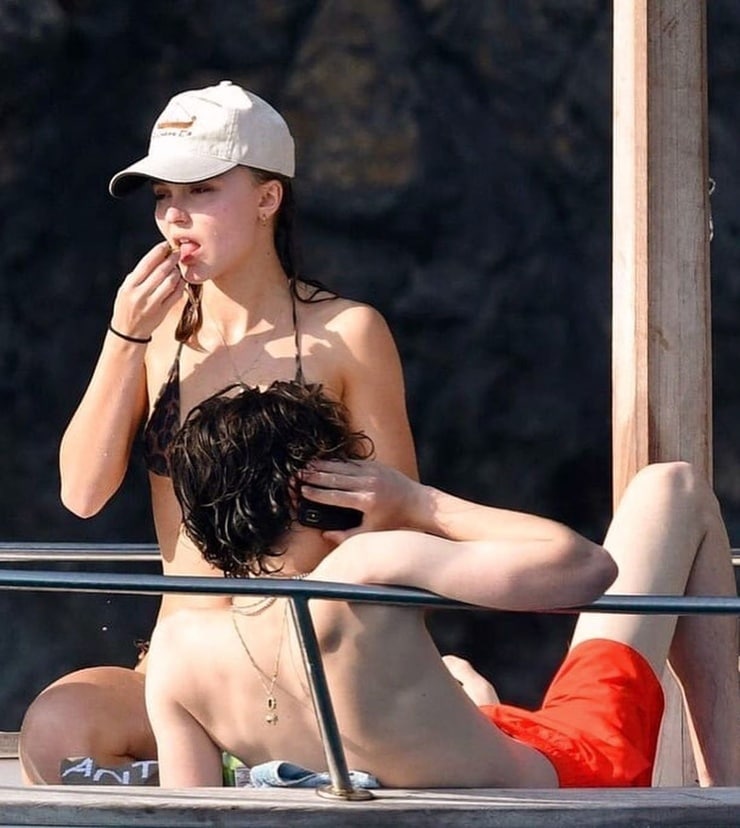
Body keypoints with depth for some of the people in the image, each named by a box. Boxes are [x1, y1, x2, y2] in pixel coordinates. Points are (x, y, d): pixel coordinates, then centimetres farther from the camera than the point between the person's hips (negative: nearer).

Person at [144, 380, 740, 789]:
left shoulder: (176, 651, -19)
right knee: (672, 491, 9)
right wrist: (423, 505, -25)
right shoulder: (364, 573, -36)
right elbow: (586, 566, -33)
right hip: (570, 778, -6)